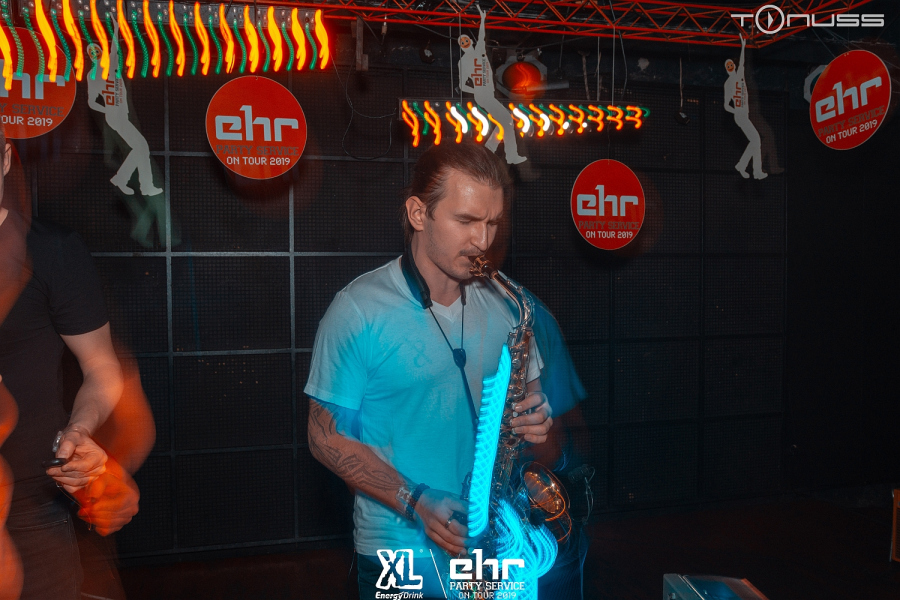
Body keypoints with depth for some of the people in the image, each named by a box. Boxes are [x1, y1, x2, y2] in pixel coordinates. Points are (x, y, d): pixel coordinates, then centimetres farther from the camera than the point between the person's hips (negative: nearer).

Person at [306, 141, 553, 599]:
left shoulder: (503, 305, 0)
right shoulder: (359, 310, -15)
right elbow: (328, 437, -11)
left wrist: (533, 419, -11)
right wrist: (416, 504, -22)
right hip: (401, 551, -4)